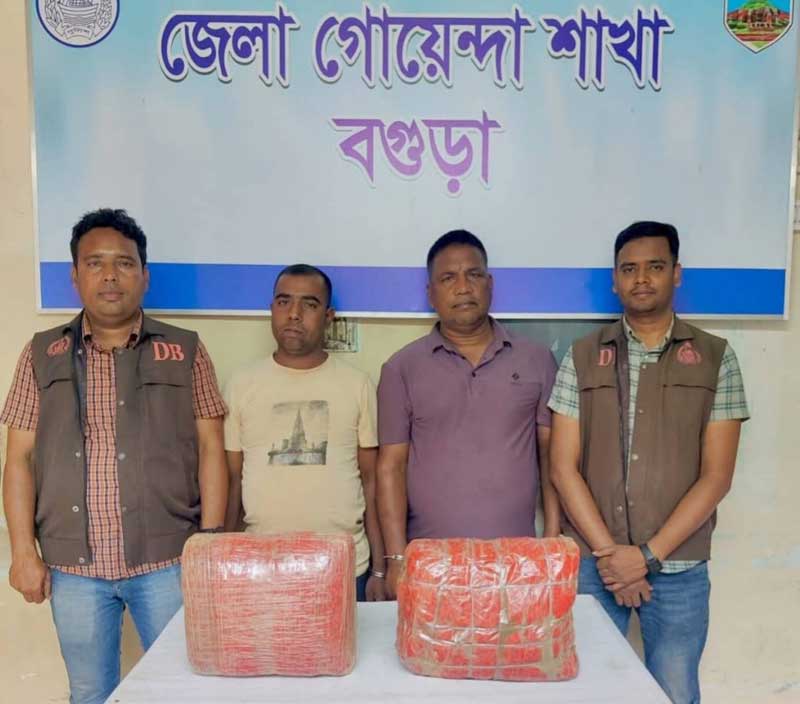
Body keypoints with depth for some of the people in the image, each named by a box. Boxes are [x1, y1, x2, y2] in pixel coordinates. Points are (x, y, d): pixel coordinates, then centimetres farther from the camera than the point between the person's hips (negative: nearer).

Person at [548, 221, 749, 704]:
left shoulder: (716, 358, 0)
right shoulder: (582, 358, 1)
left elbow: (716, 475, -5)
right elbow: (564, 467, -2)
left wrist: (648, 555, -11)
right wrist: (607, 551, -10)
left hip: (678, 567, 0)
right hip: (591, 563, 1)